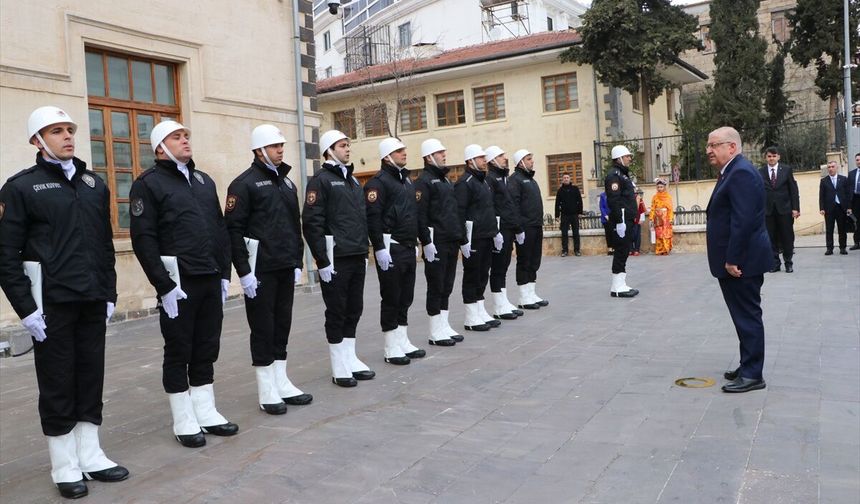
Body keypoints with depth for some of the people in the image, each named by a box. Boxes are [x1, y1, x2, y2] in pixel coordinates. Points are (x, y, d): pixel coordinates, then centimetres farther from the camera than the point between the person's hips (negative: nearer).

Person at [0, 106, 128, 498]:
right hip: (52, 305, -4)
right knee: (58, 384, 5)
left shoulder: (95, 184, 12)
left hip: (93, 303, 5)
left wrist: (109, 294, 10)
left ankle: (90, 456, 24)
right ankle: (65, 466, 18)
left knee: (91, 378, 11)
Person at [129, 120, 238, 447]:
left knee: (206, 349, 12)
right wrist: (164, 285, -16)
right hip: (178, 283, -6)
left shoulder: (204, 181, 16)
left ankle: (206, 413, 24)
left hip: (211, 280, 6)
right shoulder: (148, 183, -4)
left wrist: (224, 273, 10)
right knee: (179, 352, 4)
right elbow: (143, 239, -11)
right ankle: (184, 422, 15)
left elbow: (221, 230, 17)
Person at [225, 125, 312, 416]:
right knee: (263, 328, 0)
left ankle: (281, 383, 23)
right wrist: (244, 271, -16)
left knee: (282, 325, 12)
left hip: (286, 269, 7)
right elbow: (233, 229, -13)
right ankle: (267, 391, 10)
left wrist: (297, 263, 14)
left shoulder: (287, 183, 15)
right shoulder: (244, 184, -7)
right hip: (260, 270, -7)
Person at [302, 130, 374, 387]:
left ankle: (351, 360, 24)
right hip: (336, 259, -7)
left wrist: (365, 252, 17)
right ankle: (339, 368, 11)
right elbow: (311, 223, -14)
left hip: (357, 259, 7)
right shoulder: (321, 180, -8)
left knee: (354, 310, 13)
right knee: (336, 312, 1)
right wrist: (322, 261, -17)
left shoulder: (353, 180, 17)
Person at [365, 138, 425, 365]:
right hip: (390, 248, -8)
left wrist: (415, 242, 20)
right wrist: (379, 248, -22)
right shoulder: (379, 182, -10)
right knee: (391, 297, -1)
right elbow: (372, 218, -18)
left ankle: (403, 342, 24)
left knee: (406, 297, 13)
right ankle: (392, 348, 8)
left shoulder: (406, 180, 17)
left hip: (409, 247, 8)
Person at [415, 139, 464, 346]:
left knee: (447, 286, 12)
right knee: (436, 287, -2)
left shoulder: (446, 180, 19)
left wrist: (462, 238, 19)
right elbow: (420, 215, -16)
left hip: (452, 242, 8)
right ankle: (436, 333, 6)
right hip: (436, 242, -8)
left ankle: (445, 327, 21)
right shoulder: (424, 181, -9)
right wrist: (426, 242, -21)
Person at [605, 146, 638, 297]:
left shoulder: (623, 174, 21)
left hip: (627, 220, 10)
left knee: (623, 252, 12)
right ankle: (617, 287, -5)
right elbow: (614, 200, -22)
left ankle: (621, 285, 18)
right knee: (621, 252, -8)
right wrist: (619, 221, -26)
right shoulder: (614, 175, -12)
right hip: (620, 221, -10)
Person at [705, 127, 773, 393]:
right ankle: (748, 366, 26)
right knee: (745, 315, 16)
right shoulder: (733, 171, 16)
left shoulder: (741, 173, -17)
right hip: (736, 259, 10)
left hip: (741, 260, -10)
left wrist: (732, 259, -23)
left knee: (748, 316, -3)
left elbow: (743, 221, -25)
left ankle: (752, 375, 5)